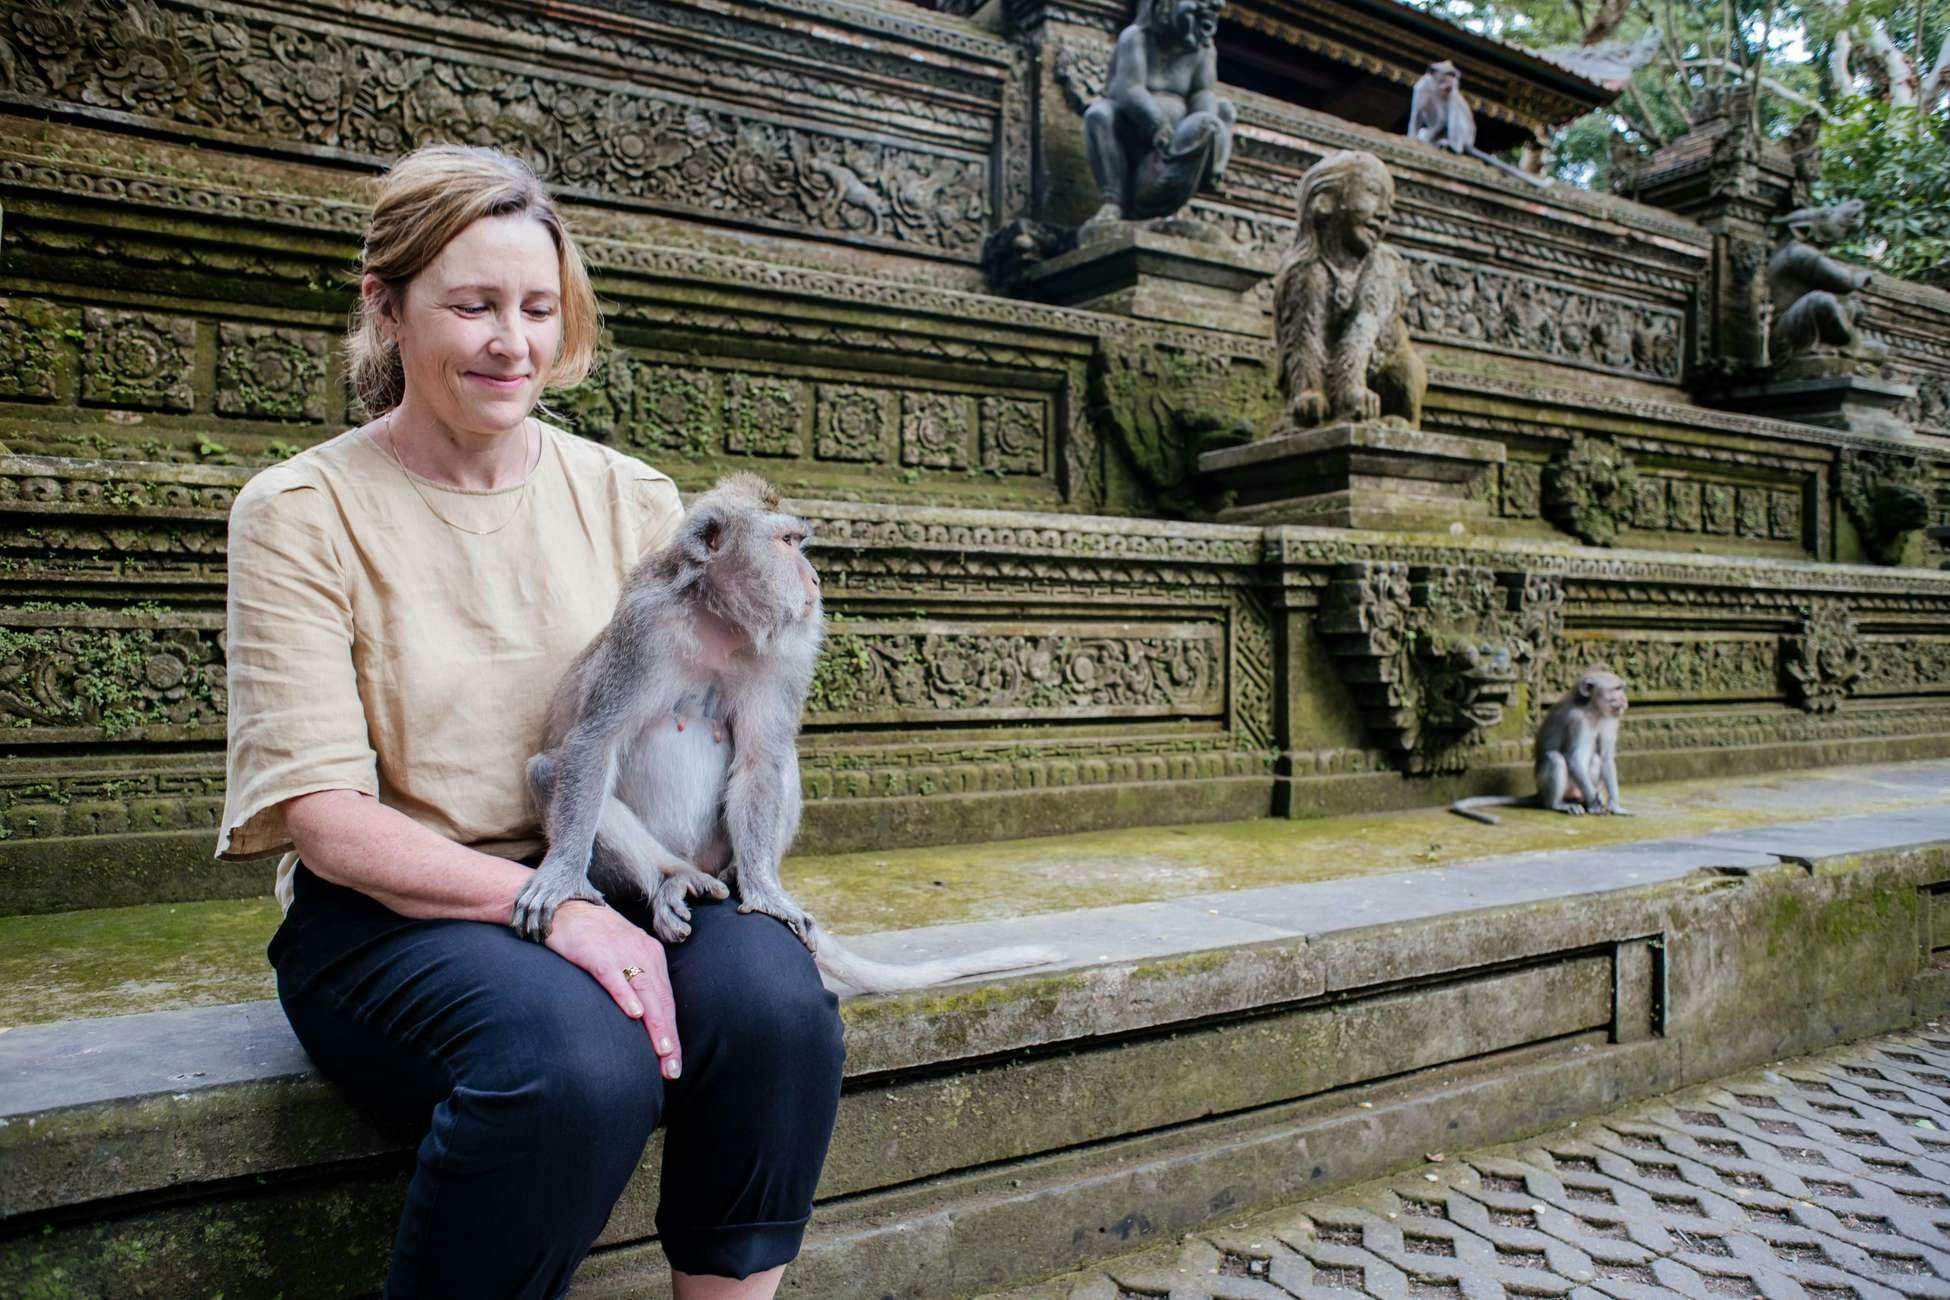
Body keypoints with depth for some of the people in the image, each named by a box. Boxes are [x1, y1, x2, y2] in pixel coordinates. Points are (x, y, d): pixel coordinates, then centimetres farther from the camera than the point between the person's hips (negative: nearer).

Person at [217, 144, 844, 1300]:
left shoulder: (632, 501, 8)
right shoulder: (301, 512, -2)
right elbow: (326, 819, -9)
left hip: (607, 890, 3)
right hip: (390, 912, -2)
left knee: (775, 998, -28)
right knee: (579, 1056, -33)